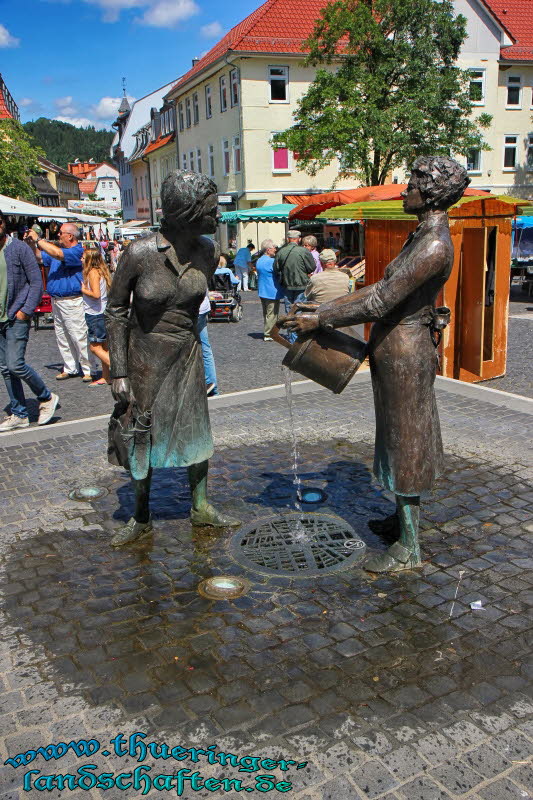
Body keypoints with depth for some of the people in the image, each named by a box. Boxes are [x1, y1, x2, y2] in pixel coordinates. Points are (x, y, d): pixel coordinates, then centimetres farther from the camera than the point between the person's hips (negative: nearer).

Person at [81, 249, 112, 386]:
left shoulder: (93, 272, -15)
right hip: (103, 312, 10)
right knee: (104, 347, 12)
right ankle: (106, 377, 17)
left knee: (95, 347, -4)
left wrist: (82, 289, -9)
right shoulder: (101, 271, 13)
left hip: (96, 314, -9)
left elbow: (96, 294, -24)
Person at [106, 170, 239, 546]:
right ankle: (141, 518, 27)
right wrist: (118, 372, -12)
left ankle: (201, 507, 31)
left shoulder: (208, 251, -8)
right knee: (142, 436, 8)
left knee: (196, 431, 12)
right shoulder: (140, 253, -20)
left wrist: (186, 338, 14)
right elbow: (116, 310, -11)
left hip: (187, 356, 4)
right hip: (145, 359, -3)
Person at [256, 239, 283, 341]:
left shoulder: (259, 261, 10)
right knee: (272, 314, -2)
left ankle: (266, 332, 22)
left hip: (262, 291, 9)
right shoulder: (271, 262, -17)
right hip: (272, 292, -9)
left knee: (266, 313, 16)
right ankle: (268, 334, -1)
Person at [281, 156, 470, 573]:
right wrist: (329, 307, 12)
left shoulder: (434, 245, -23)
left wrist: (320, 319, -17)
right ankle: (403, 518, 38)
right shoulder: (425, 236, 9)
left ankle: (409, 547, 13)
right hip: (402, 346, 10)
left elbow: (380, 302, -25)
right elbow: (387, 289, 13)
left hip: (402, 352, -10)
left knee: (404, 440, -1)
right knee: (401, 436, 20)